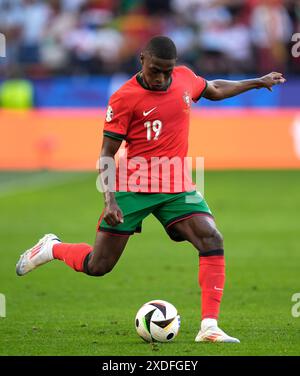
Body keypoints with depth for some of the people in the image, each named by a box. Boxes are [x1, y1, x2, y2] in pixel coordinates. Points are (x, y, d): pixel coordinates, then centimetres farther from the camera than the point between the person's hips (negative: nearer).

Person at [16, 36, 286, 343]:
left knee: (212, 240, -19)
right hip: (133, 187, -4)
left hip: (176, 187, 4)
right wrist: (109, 199, -20)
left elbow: (214, 90, 28)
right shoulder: (125, 98, -13)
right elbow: (107, 153, -9)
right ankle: (51, 248, 33)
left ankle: (209, 327, -18)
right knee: (97, 267, 0)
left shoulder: (185, 78, 3)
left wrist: (257, 82, 31)